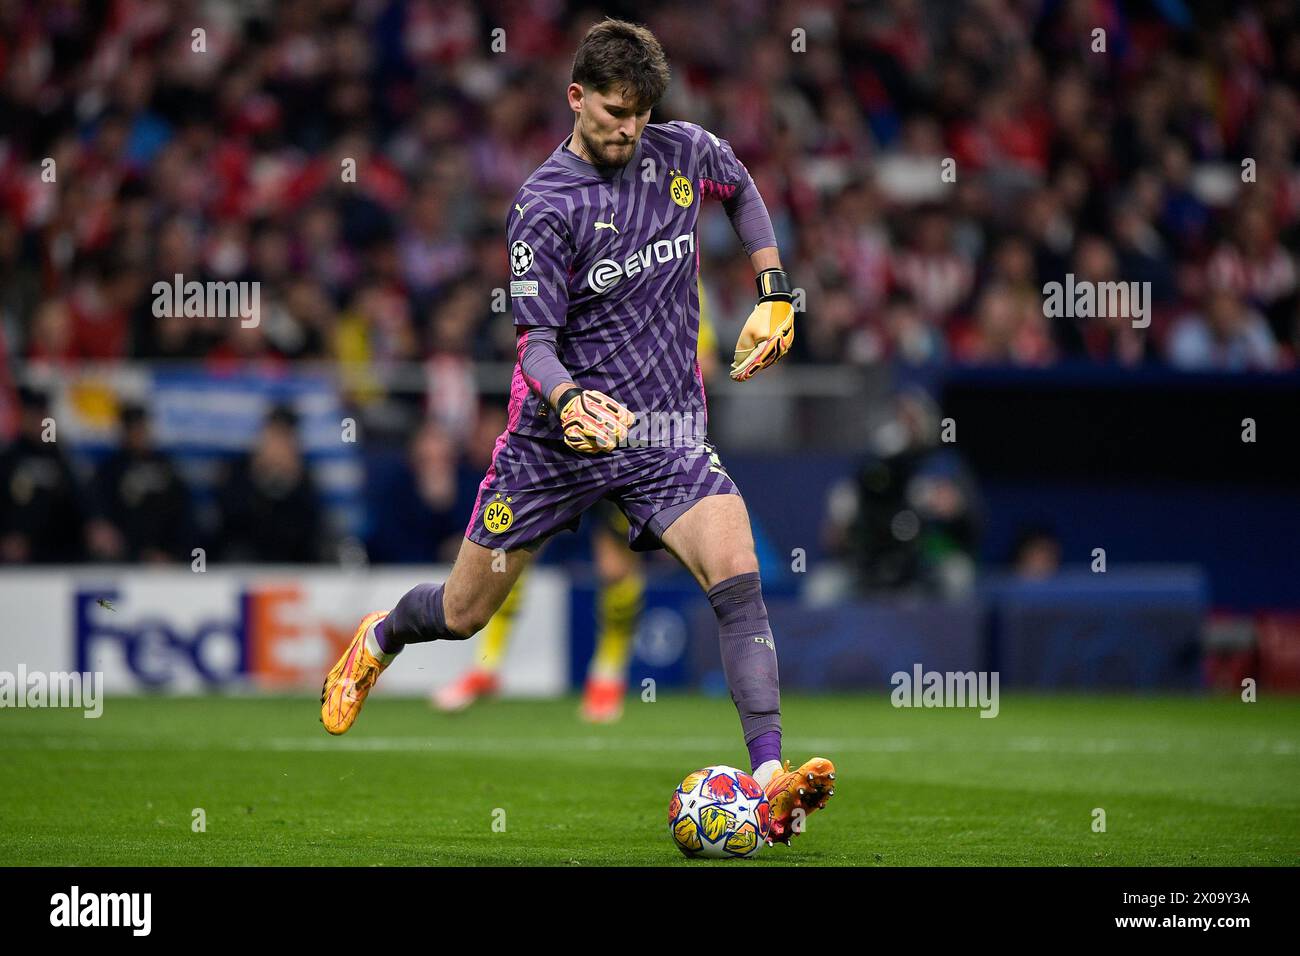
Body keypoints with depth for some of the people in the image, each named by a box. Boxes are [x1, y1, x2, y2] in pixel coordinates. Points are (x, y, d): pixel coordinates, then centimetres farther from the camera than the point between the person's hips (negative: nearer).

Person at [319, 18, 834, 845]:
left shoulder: (683, 153, 0)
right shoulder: (545, 205, -12)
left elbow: (745, 190, 24)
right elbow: (536, 339, -14)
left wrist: (775, 296, 14)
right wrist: (567, 399, -35)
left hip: (665, 428, 2)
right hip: (556, 434, -2)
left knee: (739, 579, -23)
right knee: (463, 615, 10)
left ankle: (769, 779, -28)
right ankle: (380, 638, 47)